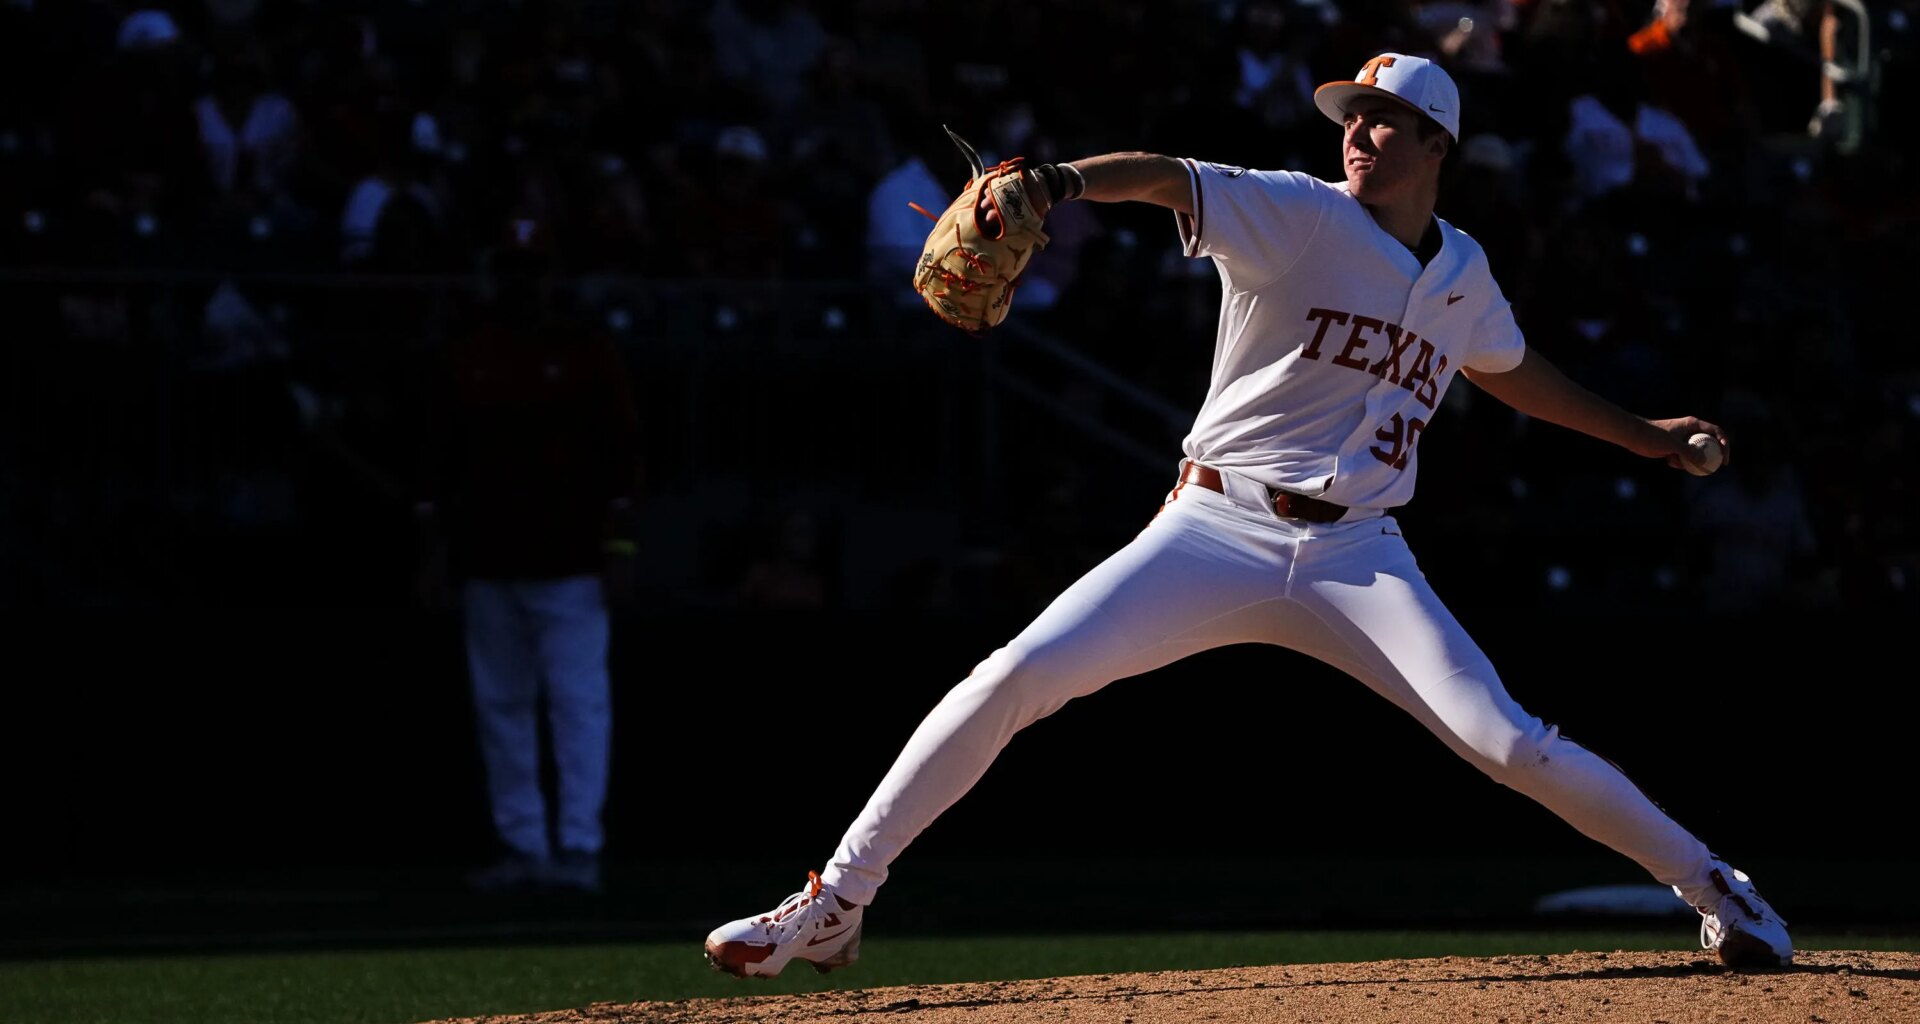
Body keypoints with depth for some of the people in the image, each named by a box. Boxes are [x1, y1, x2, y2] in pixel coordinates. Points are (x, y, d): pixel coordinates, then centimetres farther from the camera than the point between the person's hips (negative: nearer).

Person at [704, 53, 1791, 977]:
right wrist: (1055, 183, -42)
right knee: (1014, 679, -17)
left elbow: (1510, 369, 35)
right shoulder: (1298, 215, -3)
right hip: (1216, 533, -2)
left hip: (1359, 559, 2)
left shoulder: (1463, 273, 12)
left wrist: (1642, 435, 41)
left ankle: (1708, 882, 5)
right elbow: (1170, 180, -22)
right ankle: (836, 905, -9)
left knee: (1508, 742, -14)